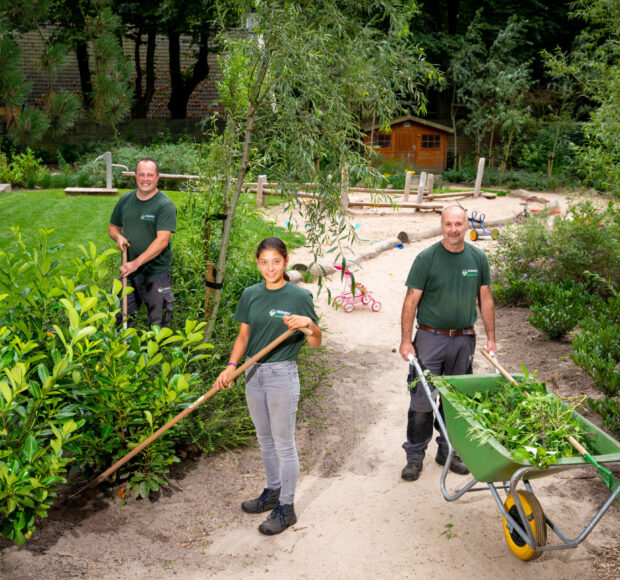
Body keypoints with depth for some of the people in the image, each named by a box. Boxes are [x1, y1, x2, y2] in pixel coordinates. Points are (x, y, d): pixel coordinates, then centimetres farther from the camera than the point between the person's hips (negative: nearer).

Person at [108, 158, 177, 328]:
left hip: (156, 275, -5)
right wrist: (118, 237, -6)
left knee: (157, 324, 3)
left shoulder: (165, 205, -12)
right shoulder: (125, 200, 6)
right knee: (121, 318, 12)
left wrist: (136, 263, -27)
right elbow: (112, 228, 19)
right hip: (128, 271, 5)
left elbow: (162, 241, -21)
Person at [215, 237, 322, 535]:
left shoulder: (299, 296, -10)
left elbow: (315, 343, -6)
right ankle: (273, 491, 37)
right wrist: (231, 366, -4)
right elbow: (244, 335, 9)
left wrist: (309, 323, -27)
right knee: (265, 440, 19)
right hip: (254, 373, 5)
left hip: (282, 375, -5)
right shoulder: (250, 295, 3)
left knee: (284, 443, 4)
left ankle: (286, 507, 16)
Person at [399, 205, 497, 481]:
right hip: (430, 337, -3)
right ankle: (415, 456, 13)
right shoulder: (426, 258, -7)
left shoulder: (478, 258, 4)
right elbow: (411, 301, -6)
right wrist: (406, 341, -9)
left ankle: (448, 451, 28)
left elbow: (485, 299, 11)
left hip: (464, 339, 3)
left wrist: (490, 338, 10)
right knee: (422, 400, -1)